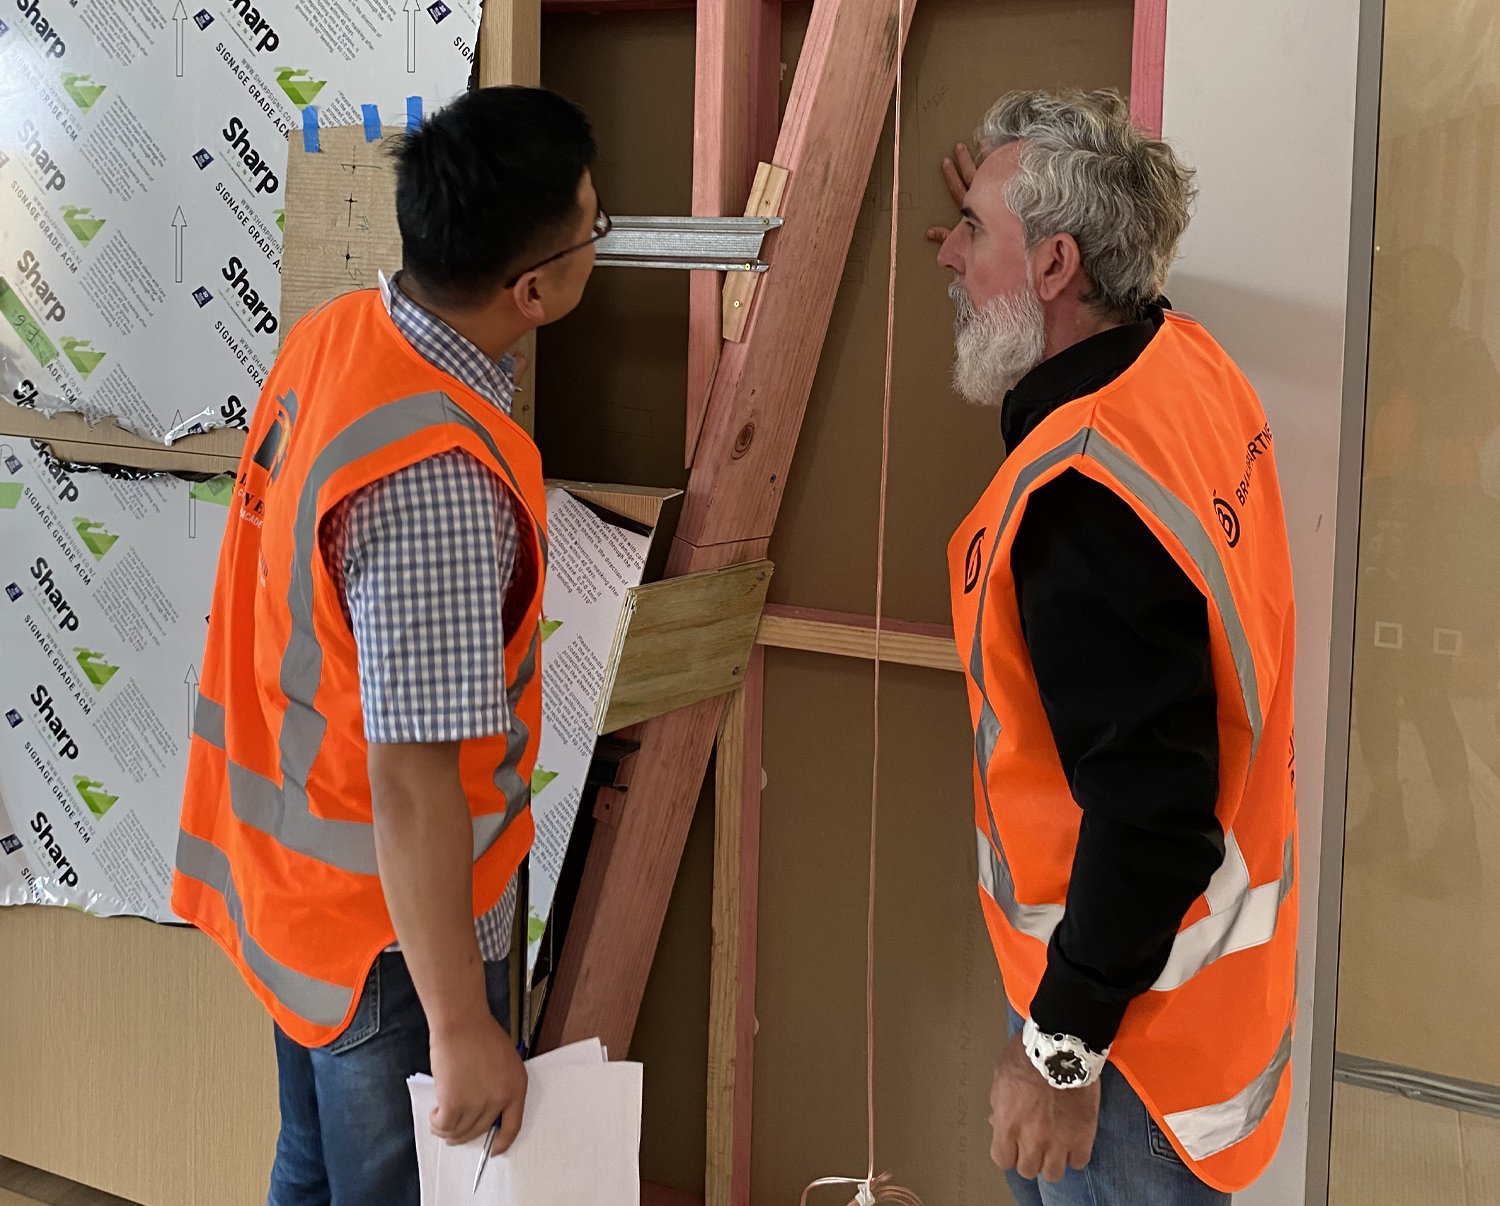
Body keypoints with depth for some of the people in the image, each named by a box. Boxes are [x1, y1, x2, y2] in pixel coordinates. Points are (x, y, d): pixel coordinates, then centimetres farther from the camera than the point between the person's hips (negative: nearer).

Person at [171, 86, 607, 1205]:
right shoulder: (437, 479, -33)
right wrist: (462, 1027, -23)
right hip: (392, 929, -8)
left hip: (291, 872, 8)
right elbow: (412, 784, -30)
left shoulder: (332, 334, -6)